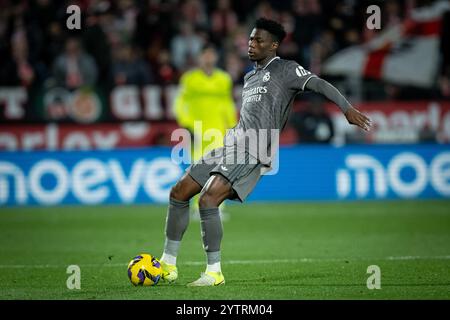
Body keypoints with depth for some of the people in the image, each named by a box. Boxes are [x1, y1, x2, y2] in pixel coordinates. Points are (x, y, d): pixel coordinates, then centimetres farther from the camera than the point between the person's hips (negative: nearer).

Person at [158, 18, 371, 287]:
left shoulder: (284, 69, 0)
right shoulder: (250, 77, 25)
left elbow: (318, 84, -12)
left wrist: (347, 108, -25)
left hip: (252, 152, -9)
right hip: (232, 144, 9)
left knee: (208, 199, -25)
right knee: (179, 193, 4)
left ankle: (214, 272, -19)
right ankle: (168, 263, 11)